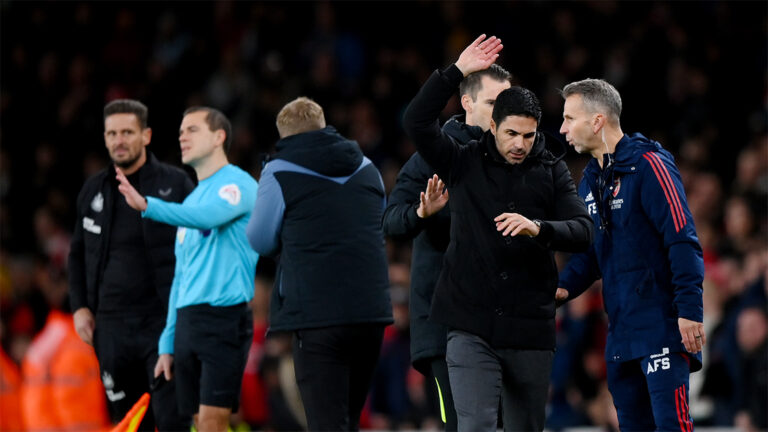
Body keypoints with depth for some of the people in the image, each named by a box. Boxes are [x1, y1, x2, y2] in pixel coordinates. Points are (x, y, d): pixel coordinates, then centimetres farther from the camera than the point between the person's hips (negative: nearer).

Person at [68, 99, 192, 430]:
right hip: (112, 326, 4)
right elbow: (78, 254, 22)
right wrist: (80, 306, 10)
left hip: (163, 320, -4)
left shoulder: (175, 184, -1)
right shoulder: (93, 190, 12)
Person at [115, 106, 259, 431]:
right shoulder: (192, 199, 22)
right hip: (186, 322, 8)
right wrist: (167, 344, 19)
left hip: (225, 317, -8)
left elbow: (208, 216, -25)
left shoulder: (237, 184, -3)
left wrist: (147, 206, -37)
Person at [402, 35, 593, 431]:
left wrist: (539, 228, -23)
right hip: (470, 328, -2)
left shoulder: (552, 172, 6)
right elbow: (417, 122, -7)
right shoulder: (465, 163, 5)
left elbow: (582, 231, -3)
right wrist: (456, 72, -13)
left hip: (530, 333, 2)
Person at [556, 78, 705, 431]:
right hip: (621, 332, 9)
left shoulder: (648, 165, -11)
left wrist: (689, 311, -21)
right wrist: (566, 286, 2)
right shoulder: (591, 180, 16)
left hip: (662, 326, -9)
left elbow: (682, 240, -16)